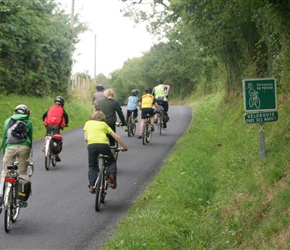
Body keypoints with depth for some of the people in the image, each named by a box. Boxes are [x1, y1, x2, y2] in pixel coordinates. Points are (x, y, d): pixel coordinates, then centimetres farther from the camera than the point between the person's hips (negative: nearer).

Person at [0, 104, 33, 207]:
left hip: (10, 147, 0)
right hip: (24, 147, 0)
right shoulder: (28, 122, 19)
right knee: (22, 174, 8)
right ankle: (21, 199, 9)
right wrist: (29, 154, 31)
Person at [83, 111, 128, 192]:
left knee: (92, 166, 18)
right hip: (103, 144, 0)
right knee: (111, 161, 23)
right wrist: (124, 147, 31)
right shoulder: (104, 124, 26)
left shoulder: (88, 123, 26)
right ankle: (112, 174, -5)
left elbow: (86, 138, 14)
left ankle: (92, 185, 3)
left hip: (91, 145, 0)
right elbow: (117, 137, 22)